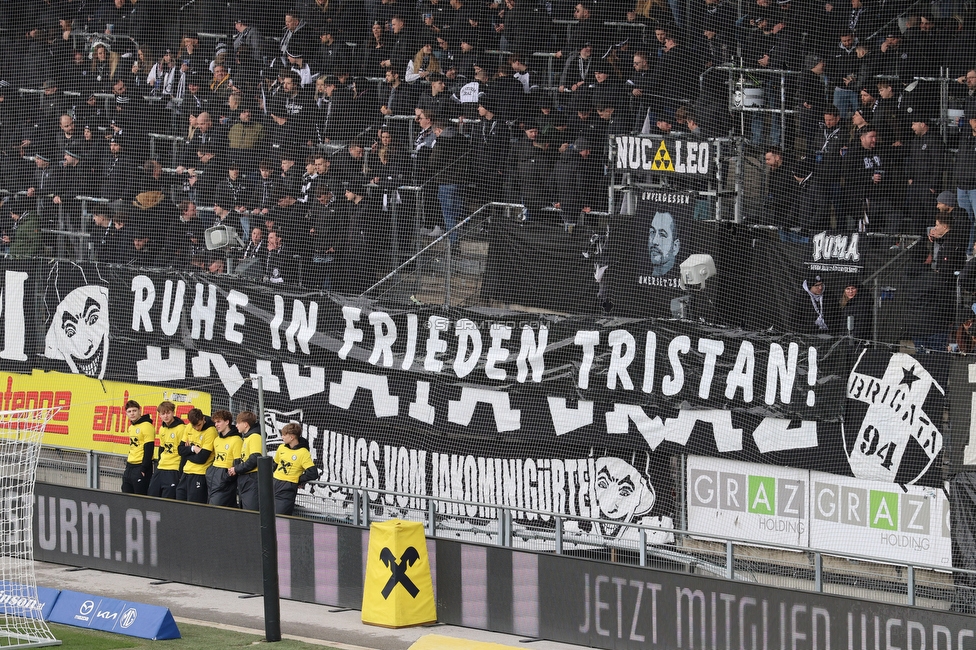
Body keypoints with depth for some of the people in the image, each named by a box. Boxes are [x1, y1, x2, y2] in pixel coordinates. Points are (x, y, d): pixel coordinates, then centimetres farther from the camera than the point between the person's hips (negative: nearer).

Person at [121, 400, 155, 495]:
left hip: (140, 467, -9)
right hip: (130, 467, 9)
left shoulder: (146, 426, -13)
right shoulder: (131, 427, 15)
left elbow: (149, 449, -17)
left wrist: (144, 468, -20)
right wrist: (128, 464, 20)